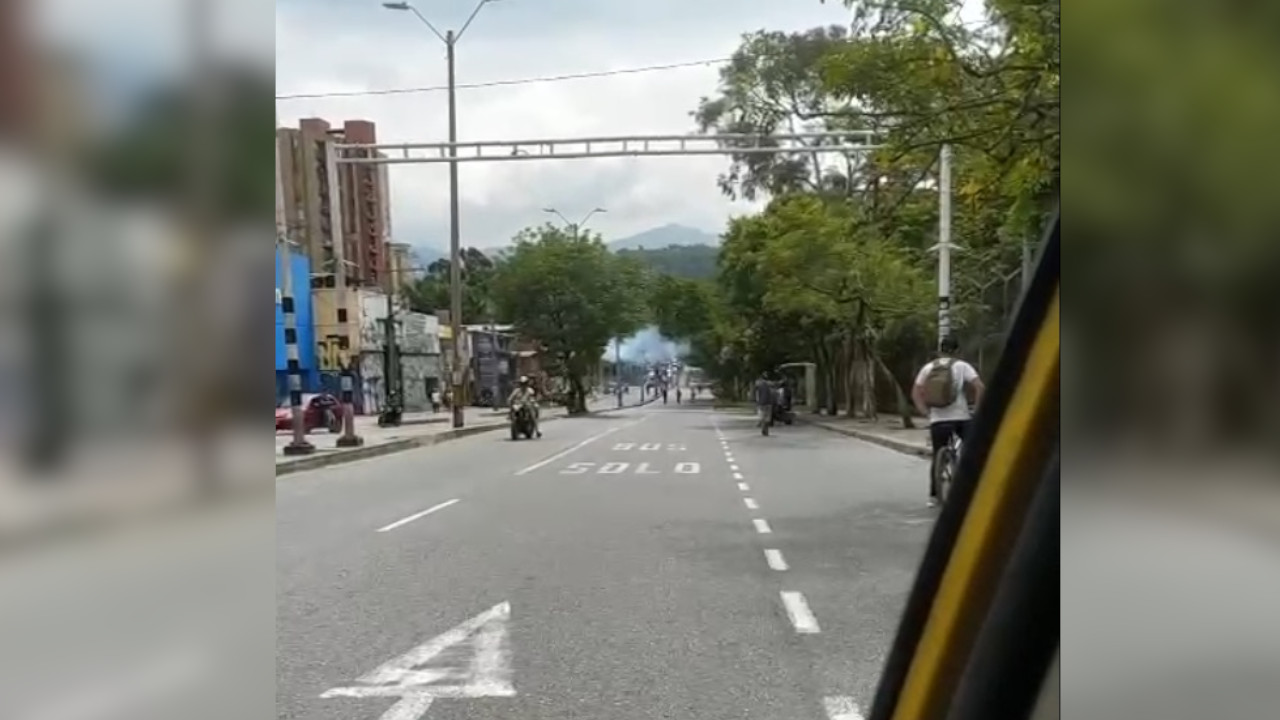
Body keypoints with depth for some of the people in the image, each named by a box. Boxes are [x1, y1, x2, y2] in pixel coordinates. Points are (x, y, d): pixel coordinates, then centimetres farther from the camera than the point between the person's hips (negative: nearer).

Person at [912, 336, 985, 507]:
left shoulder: (928, 368, 8)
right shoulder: (962, 366, 0)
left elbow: (915, 393, 5)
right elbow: (980, 387, -11)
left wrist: (924, 411, 10)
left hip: (937, 420, 3)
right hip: (961, 417, -3)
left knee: (938, 457, 12)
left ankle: (933, 496, 11)